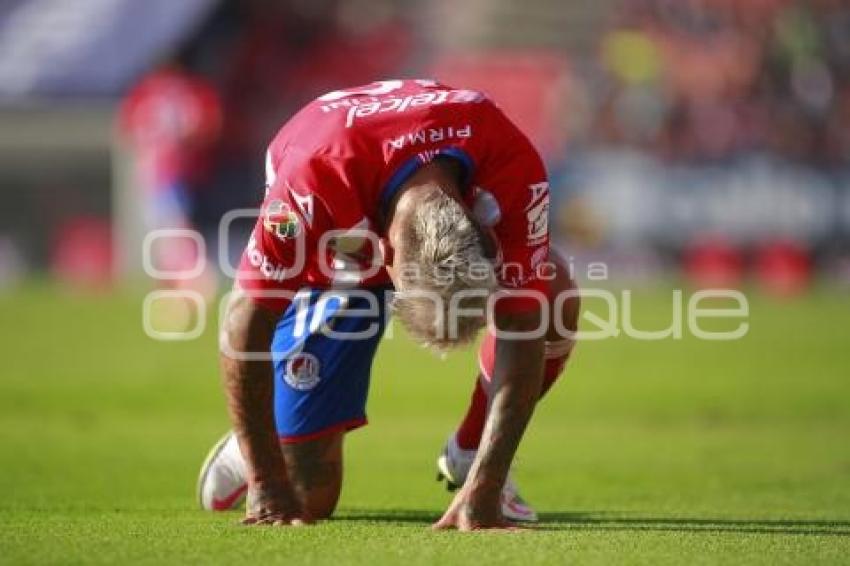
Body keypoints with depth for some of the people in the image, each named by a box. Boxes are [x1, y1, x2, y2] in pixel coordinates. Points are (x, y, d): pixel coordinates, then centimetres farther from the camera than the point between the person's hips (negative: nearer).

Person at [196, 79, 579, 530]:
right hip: (331, 262, -2)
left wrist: (484, 489, -37)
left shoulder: (514, 169, -39)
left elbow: (520, 333, -33)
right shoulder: (317, 174, -44)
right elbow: (245, 322, -35)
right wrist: (268, 486, -31)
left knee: (553, 296, -30)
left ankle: (470, 455, -4)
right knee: (308, 496, -9)